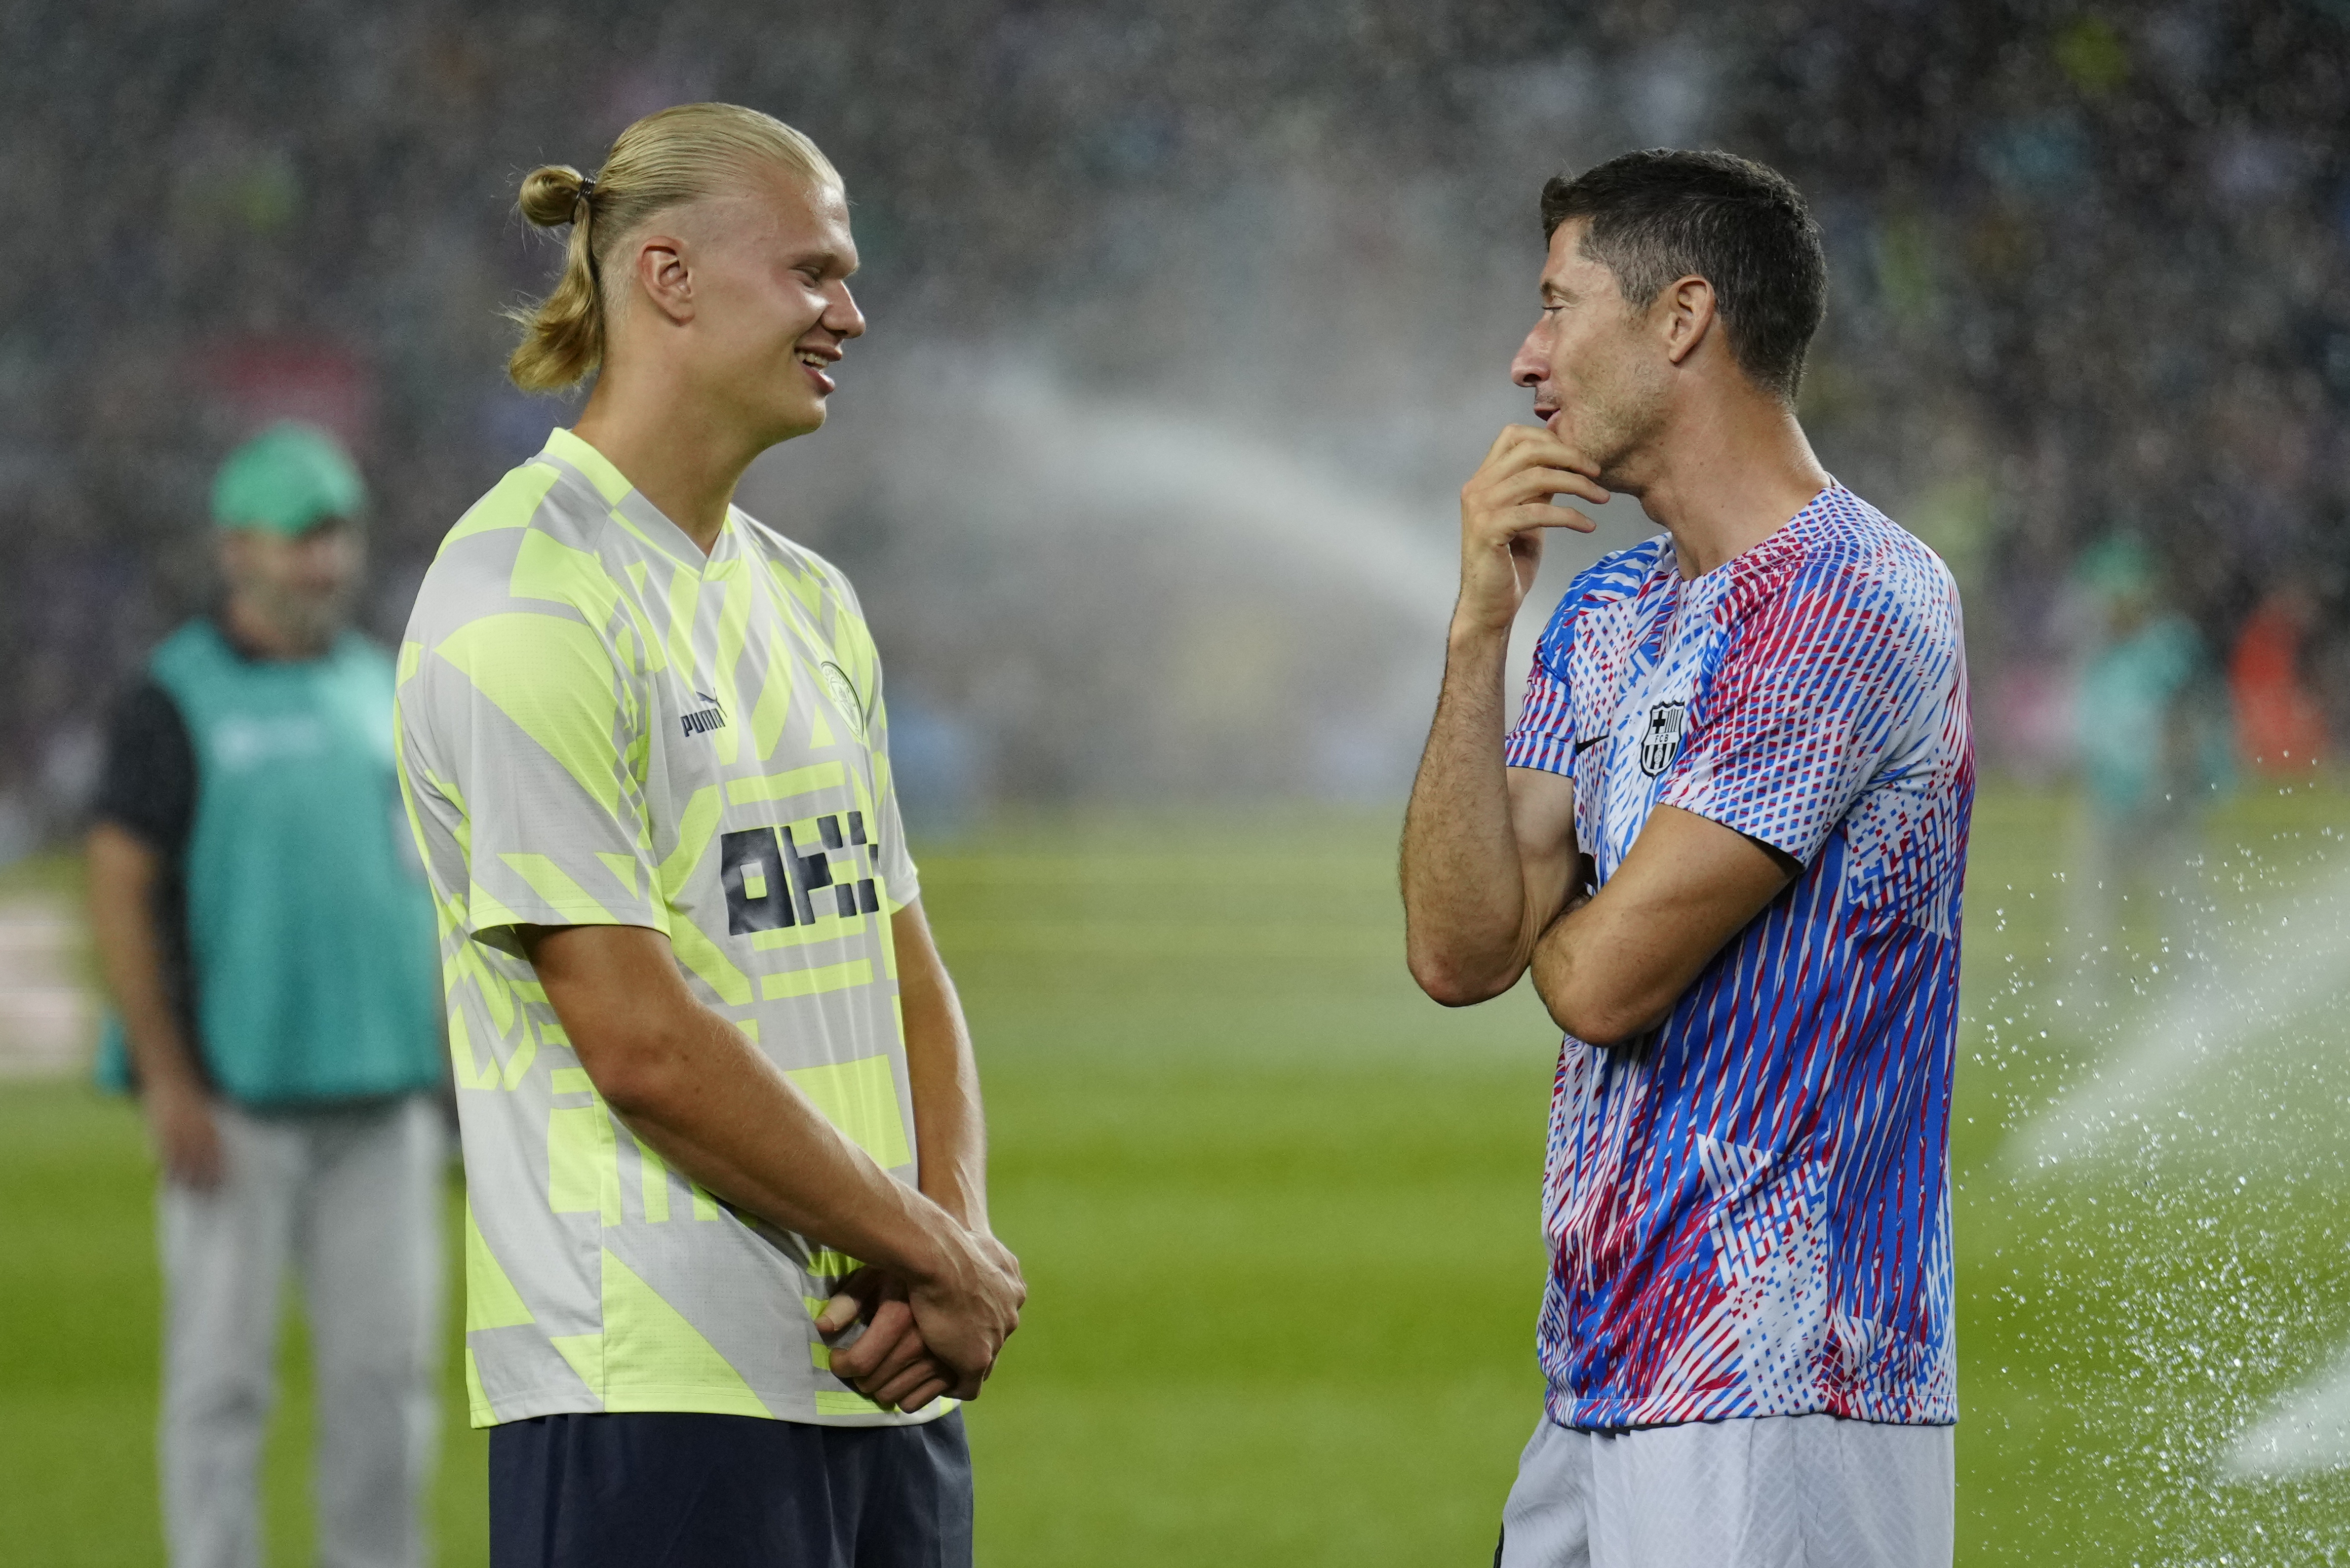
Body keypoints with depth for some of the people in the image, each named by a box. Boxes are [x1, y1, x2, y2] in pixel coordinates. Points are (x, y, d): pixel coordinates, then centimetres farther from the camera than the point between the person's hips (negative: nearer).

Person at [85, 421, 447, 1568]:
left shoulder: (381, 690, 14)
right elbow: (118, 892, -7)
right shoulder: (176, 700, -3)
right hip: (235, 1097, -5)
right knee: (222, 1370, -1)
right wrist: (169, 1082, -13)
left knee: (390, 1365, 4)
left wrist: (438, 1053, 13)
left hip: (383, 1090, 5)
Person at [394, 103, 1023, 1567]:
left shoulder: (810, 604, 18)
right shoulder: (526, 596, -9)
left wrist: (951, 1249, -4)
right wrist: (943, 1257, -8)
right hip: (659, 1395, -8)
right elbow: (641, 1042, -15)